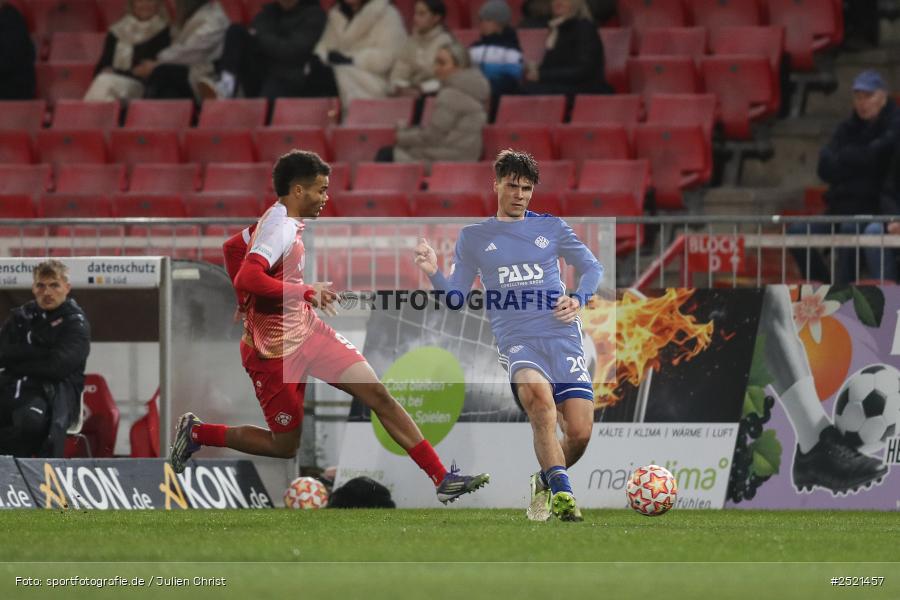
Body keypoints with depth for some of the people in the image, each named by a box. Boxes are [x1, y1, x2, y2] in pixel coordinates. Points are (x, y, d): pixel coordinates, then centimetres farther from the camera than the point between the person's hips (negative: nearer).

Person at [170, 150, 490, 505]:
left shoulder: (277, 220, 8)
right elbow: (247, 277, -36)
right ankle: (197, 433, 20)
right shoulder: (281, 229, -22)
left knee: (378, 395, -2)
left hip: (307, 331, 9)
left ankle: (442, 479, -5)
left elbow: (232, 248, 23)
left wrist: (247, 304, 27)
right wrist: (308, 292, -30)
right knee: (284, 446, 2)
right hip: (276, 351, -9)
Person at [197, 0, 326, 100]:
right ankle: (227, 86, -30)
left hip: (287, 80, -6)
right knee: (236, 31, -13)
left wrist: (257, 38, -5)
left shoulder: (314, 14, 2)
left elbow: (292, 50, -9)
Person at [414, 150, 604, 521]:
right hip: (516, 341, -2)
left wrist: (579, 300, 0)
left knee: (580, 432, -11)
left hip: (563, 337, 2)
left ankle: (545, 484, 21)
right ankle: (561, 491, -36)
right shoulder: (473, 237, 14)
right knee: (538, 393, -36)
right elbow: (456, 296, 15)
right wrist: (434, 273, -5)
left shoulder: (551, 227, 14)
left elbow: (592, 267, 20)